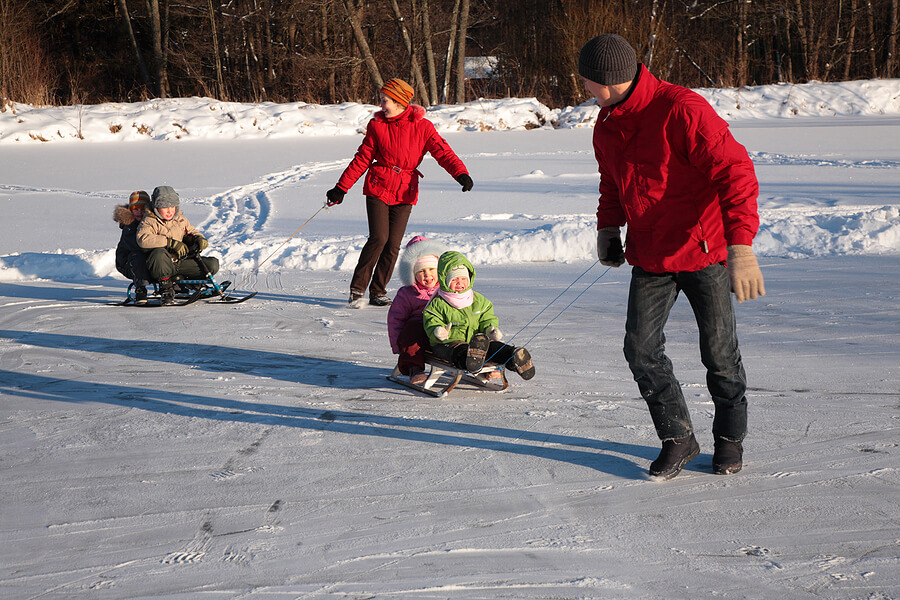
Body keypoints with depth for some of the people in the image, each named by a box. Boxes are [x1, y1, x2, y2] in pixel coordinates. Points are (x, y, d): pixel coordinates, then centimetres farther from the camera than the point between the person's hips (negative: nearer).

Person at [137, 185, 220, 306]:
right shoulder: (149, 222, -4)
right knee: (159, 253, -42)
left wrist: (198, 239, -3)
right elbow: (143, 239, -22)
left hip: (181, 262, 6)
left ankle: (178, 279, 0)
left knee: (213, 264, -8)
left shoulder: (181, 219, 15)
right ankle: (166, 288, -22)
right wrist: (171, 243, -27)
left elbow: (191, 232, 25)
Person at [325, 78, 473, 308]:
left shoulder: (422, 126, -1)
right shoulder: (377, 125, 3)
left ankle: (378, 292, 13)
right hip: (378, 188, -1)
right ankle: (357, 288, -1)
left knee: (393, 244, -2)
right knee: (378, 238, -14)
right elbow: (362, 159, 6)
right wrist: (341, 188, 4)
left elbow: (442, 151, -8)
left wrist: (461, 173, -25)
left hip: (405, 193, 1)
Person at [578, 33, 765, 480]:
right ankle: (678, 438, 16)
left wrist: (741, 247, -32)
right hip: (650, 256, 6)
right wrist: (608, 227, 10)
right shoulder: (607, 125, 5)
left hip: (703, 251, -6)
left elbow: (734, 171, -25)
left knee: (719, 354, 5)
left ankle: (730, 438, 28)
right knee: (641, 350, -2)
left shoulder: (682, 109, -20)